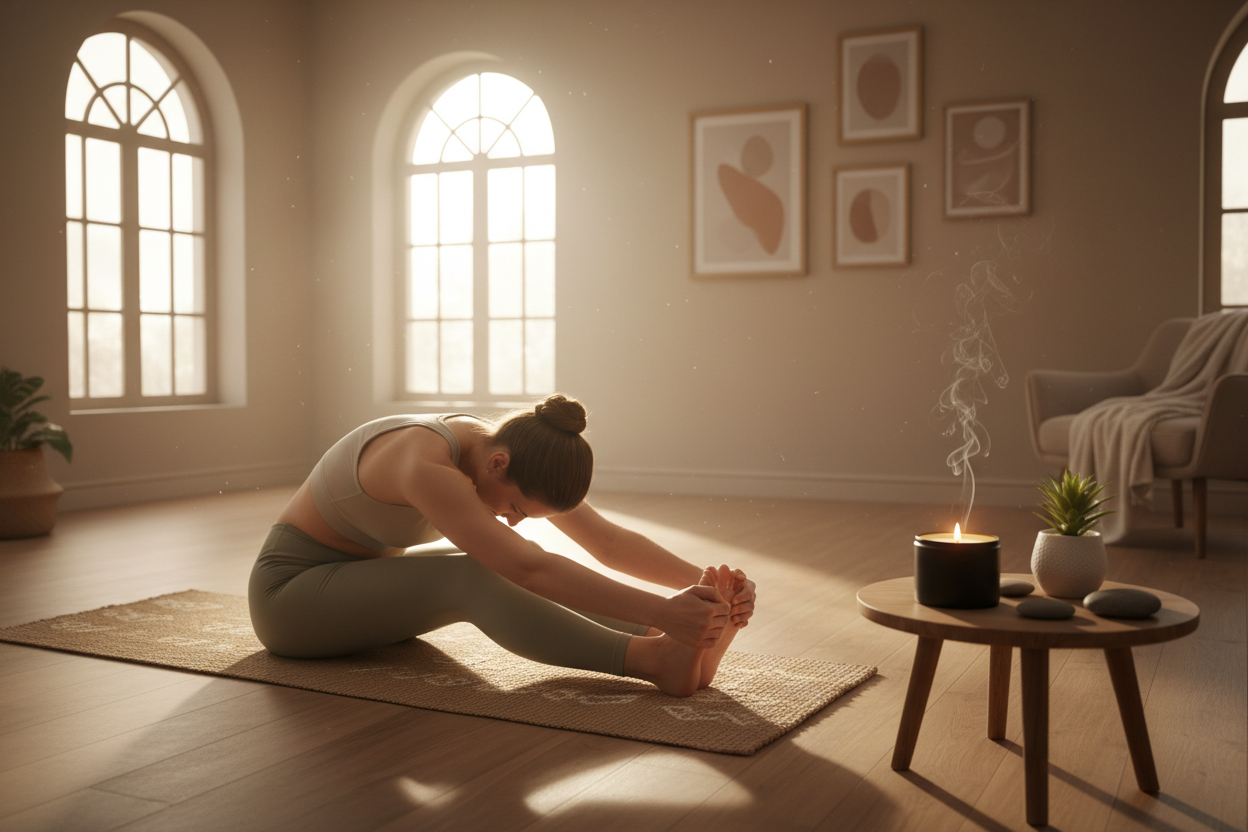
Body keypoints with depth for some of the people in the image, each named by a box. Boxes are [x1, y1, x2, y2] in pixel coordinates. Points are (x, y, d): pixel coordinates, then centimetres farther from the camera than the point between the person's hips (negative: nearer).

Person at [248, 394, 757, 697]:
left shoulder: (510, 451, -10)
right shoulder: (426, 465, -36)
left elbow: (607, 539, -14)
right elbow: (531, 567, -45)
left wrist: (701, 579, -28)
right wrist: (660, 611, -50)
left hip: (366, 576, 8)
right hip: (290, 589, -8)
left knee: (510, 576, -16)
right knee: (469, 579, -32)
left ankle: (679, 644, -32)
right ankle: (654, 660, -42)